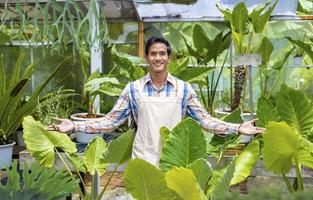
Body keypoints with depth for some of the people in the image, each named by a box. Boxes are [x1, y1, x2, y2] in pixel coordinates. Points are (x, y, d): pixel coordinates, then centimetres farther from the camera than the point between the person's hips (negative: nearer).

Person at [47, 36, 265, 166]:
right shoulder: (133, 89, -1)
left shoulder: (184, 89, 0)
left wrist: (238, 128, -10)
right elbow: (111, 121, 0)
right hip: (143, 161, 0)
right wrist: (74, 126, -10)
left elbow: (205, 119, 0)